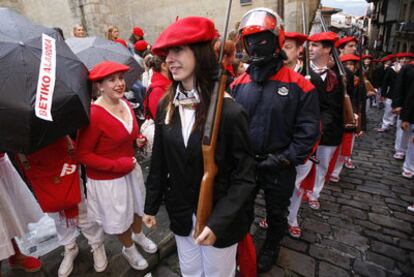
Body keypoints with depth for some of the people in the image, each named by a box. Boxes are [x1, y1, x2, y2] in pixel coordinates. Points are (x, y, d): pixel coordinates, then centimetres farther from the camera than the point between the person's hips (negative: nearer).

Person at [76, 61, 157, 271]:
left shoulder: (126, 104, -4)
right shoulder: (94, 114, -26)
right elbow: (83, 154, -20)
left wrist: (138, 138, -6)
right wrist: (117, 165, -24)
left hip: (131, 169, 7)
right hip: (107, 178, -6)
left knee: (137, 206, 27)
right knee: (119, 217, 18)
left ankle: (138, 235, 58)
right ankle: (129, 249, 47)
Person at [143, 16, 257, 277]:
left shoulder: (230, 111, -22)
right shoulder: (166, 107, -6)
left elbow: (244, 176, -17)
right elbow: (159, 161, 3)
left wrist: (218, 222, -24)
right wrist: (151, 205, 9)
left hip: (220, 219, -4)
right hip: (181, 216, 5)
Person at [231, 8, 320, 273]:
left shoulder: (299, 85, -13)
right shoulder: (239, 83, -2)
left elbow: (308, 130, -12)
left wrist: (286, 158, -18)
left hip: (279, 168, -2)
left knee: (276, 212, 22)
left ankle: (271, 248, 51)